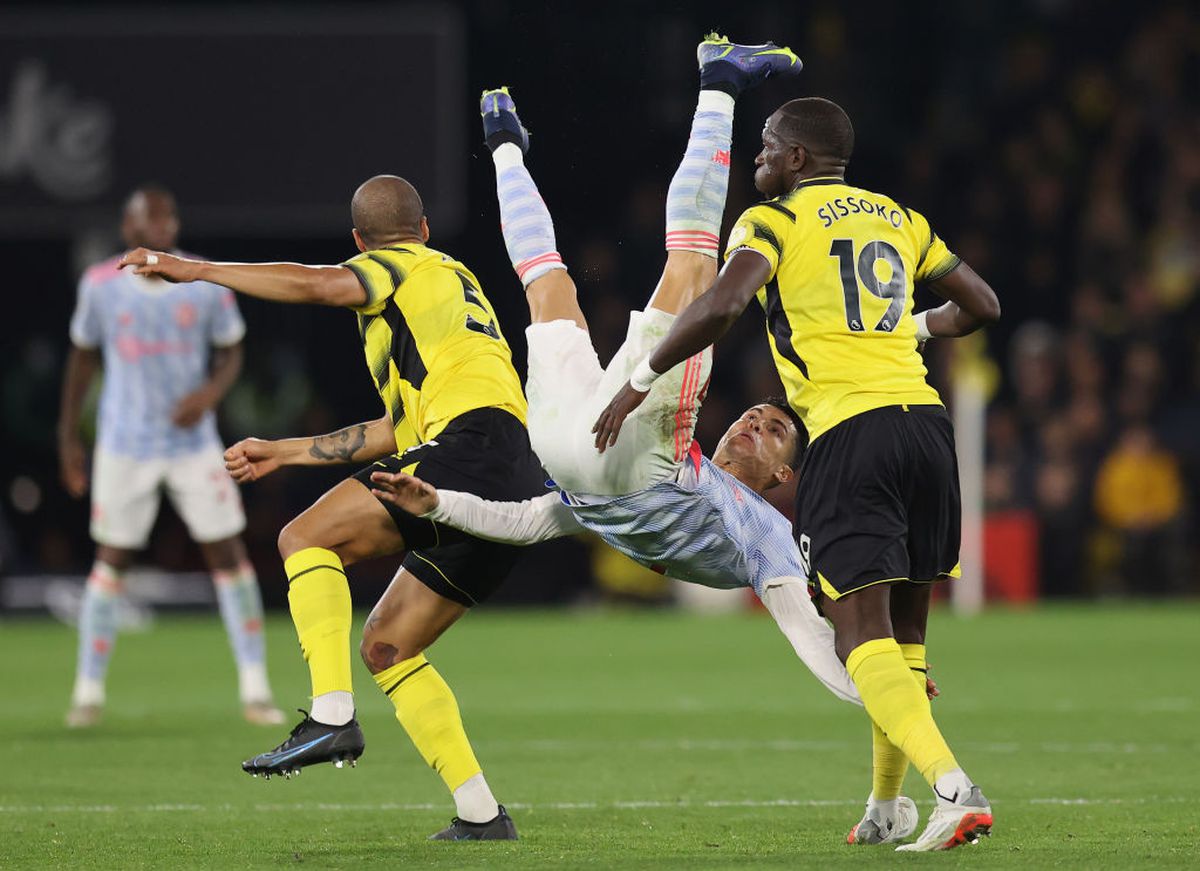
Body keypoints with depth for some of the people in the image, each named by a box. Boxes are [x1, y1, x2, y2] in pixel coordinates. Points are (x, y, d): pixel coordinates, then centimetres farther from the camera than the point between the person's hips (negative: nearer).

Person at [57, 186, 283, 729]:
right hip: (125, 448, -1)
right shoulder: (101, 285, -5)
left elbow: (230, 352, 6)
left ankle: (255, 689, 2)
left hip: (193, 440, 1)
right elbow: (82, 358, 7)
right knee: (112, 558, 2)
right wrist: (68, 435, 9)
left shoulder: (207, 283, -4)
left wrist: (212, 391, -15)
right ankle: (89, 691, 12)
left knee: (227, 552, -3)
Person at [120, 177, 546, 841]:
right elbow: (396, 432, 37)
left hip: (472, 446, -8)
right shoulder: (452, 277, 35)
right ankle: (480, 816, 6)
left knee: (305, 538, -10)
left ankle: (331, 717, -26)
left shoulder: (404, 268, 9)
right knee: (385, 645, 11)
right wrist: (283, 453, 41)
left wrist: (193, 269, -8)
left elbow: (316, 284, -13)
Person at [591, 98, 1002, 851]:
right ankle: (886, 809, 26)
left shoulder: (773, 221, 2)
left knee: (864, 637, -9)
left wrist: (641, 381, -5)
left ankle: (955, 788, -27)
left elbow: (721, 307, -15)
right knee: (905, 633, 16)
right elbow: (982, 304, 27)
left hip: (848, 429, -6)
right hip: (924, 418, 6)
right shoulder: (900, 219, 20)